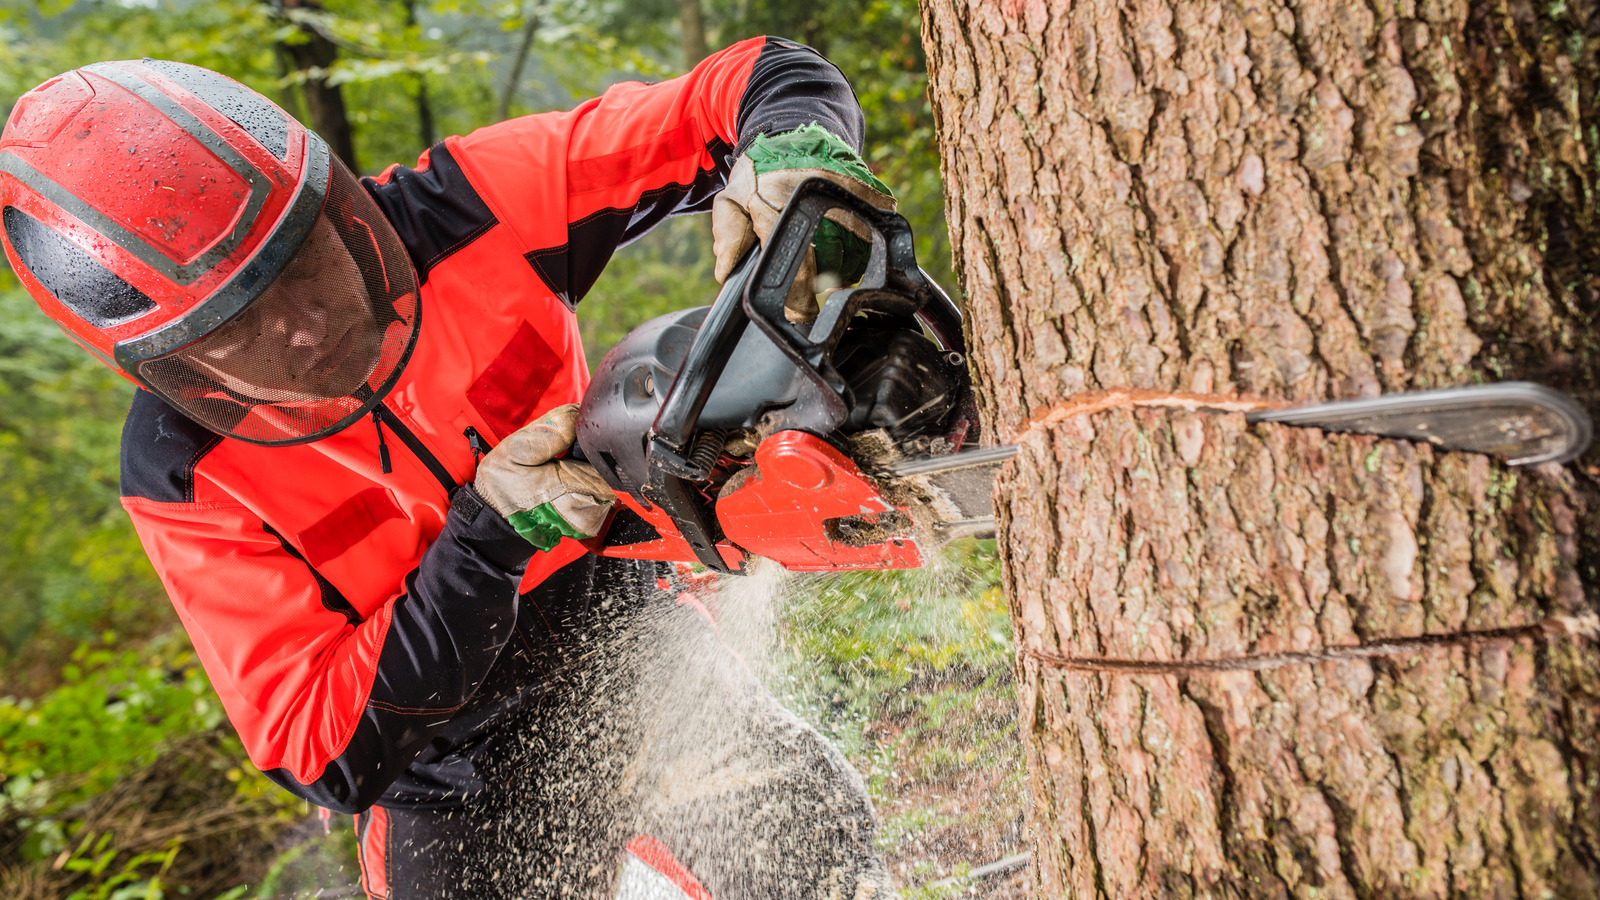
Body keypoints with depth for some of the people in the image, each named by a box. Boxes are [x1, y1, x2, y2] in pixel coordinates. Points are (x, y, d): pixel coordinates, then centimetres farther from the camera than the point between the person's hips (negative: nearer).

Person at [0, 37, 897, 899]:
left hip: (634, 650, 1)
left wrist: (786, 147, -41)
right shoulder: (184, 474, -19)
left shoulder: (470, 208, -19)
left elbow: (775, 78, -15)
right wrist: (488, 530, -33)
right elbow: (327, 757, -21)